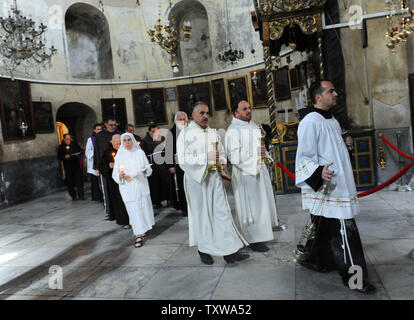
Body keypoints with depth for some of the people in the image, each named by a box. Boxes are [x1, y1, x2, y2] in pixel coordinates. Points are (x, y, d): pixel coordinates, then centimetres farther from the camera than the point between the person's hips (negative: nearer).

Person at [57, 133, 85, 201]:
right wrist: (64, 157, -16)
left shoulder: (74, 144, 8)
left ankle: (81, 195, 0)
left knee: (79, 180, -5)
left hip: (76, 165, 1)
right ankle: (73, 196, 11)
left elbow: (80, 151, 19)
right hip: (68, 167, -1)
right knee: (70, 182, 1)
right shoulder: (61, 147, 4)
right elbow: (59, 157, 3)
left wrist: (78, 154, -2)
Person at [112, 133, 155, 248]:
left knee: (144, 207, 6)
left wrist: (145, 170, -15)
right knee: (133, 210, -3)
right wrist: (120, 175, -21)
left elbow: (149, 168, 7)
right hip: (128, 188, -1)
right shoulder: (119, 156, 2)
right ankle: (139, 235, 4)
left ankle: (142, 229, 30)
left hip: (142, 186, 1)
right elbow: (115, 175, 1)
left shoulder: (140, 152, 4)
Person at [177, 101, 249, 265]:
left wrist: (221, 162, -4)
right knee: (201, 214, 5)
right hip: (196, 179, -4)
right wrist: (206, 157, -20)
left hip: (214, 177, 4)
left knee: (222, 212, 0)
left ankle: (229, 251, 3)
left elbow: (222, 152, 19)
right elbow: (183, 160, -13)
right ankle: (203, 250, 21)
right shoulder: (186, 134, -4)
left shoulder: (213, 133, 12)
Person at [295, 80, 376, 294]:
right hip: (325, 189, -10)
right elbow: (305, 157, -20)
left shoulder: (333, 121, 15)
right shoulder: (310, 122, -15)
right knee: (343, 230, -5)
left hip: (338, 187, 10)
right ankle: (352, 275, 7)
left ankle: (314, 260, 33)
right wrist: (319, 172, -35)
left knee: (325, 229, 17)